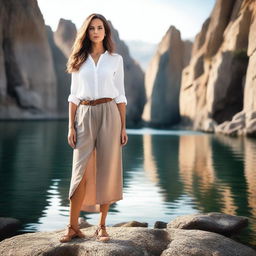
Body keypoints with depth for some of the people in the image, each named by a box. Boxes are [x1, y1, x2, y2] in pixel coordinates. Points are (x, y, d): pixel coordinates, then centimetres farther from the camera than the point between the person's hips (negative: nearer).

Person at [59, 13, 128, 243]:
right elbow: (74, 95, 7)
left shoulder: (116, 59, 7)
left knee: (107, 170, 0)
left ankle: (102, 226, 10)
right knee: (81, 171, -5)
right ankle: (73, 227, 2)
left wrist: (123, 126, 1)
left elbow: (120, 95, 6)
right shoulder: (79, 60, 10)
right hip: (84, 116, 1)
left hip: (109, 114, 0)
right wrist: (71, 126, -1)